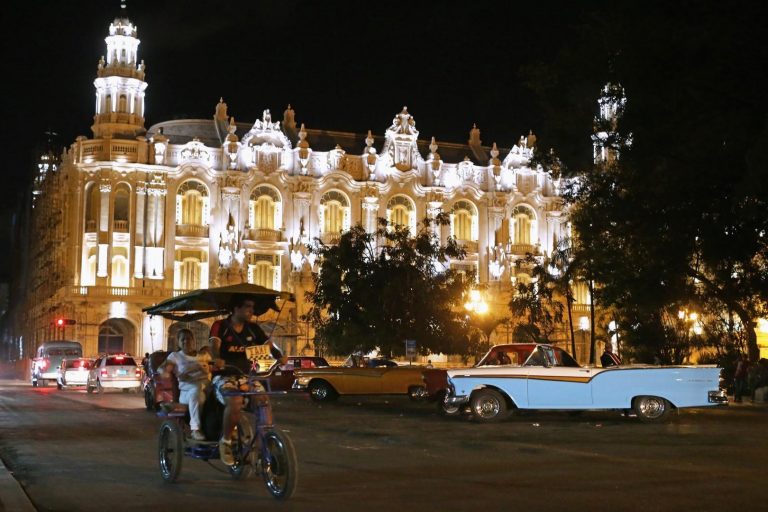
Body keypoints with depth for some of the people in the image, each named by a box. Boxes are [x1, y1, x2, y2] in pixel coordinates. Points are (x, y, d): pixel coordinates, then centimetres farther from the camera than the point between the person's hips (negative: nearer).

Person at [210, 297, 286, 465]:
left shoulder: (253, 328, 8)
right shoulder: (220, 326, -5)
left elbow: (269, 344, -2)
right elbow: (214, 344, -22)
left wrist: (279, 356, -24)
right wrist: (217, 359, -44)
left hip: (246, 376, 5)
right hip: (224, 376, -5)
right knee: (235, 403, -34)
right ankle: (225, 442, -14)